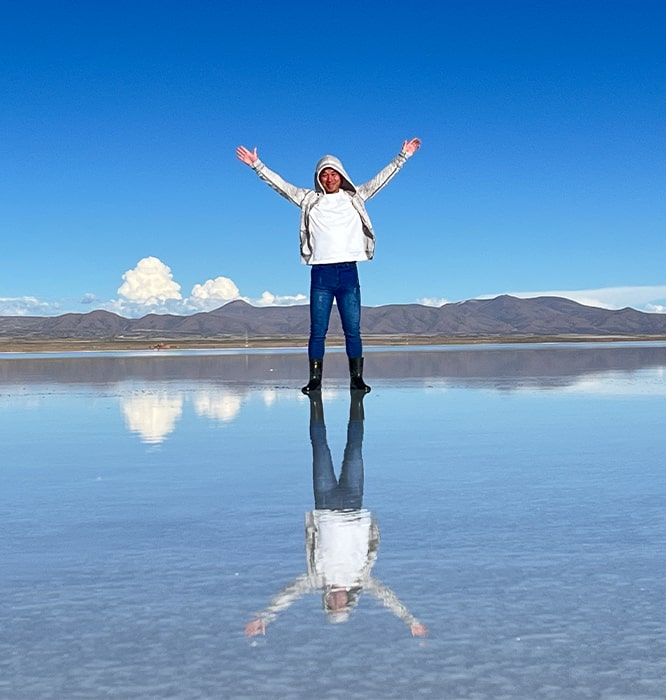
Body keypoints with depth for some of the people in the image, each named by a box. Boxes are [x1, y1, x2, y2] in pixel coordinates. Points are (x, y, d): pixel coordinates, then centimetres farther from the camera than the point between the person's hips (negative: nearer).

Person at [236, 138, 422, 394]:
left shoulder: (354, 198, 12)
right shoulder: (309, 199, 11)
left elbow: (380, 179, 9)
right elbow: (280, 184, 7)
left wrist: (402, 157, 4)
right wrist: (257, 165, 0)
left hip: (348, 272, 0)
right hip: (321, 273, 0)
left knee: (353, 330, 0)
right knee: (318, 331, 0)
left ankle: (357, 378, 3)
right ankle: (314, 379, 3)